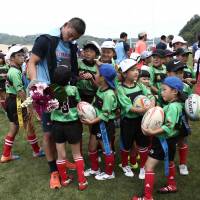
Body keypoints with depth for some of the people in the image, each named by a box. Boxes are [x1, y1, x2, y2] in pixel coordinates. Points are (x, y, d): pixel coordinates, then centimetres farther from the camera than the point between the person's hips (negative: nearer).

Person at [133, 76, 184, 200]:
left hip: (164, 140, -11)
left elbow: (169, 127, -32)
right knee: (169, 162, 30)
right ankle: (172, 185, 51)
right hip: (169, 139, 11)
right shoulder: (176, 104, 5)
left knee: (149, 166, -6)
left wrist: (152, 132, -39)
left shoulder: (173, 106, -25)